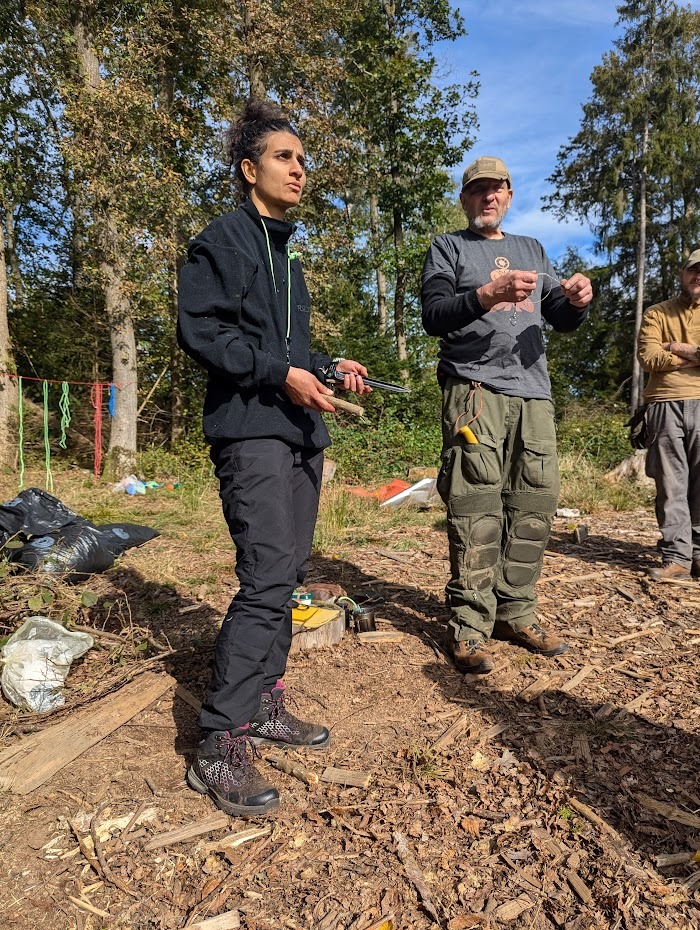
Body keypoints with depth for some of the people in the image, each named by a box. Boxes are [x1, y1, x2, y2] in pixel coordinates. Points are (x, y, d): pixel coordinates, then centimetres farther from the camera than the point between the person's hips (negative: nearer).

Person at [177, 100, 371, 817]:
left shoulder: (286, 253, 26)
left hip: (299, 434, 9)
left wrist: (329, 367, 12)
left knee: (287, 574, 9)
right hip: (250, 430, -9)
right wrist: (283, 373, -18)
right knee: (267, 578, -16)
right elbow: (199, 331, -12)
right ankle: (221, 745, -7)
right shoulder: (223, 239, -1)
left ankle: (264, 706, 22)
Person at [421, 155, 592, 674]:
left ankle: (516, 614, 12)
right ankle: (470, 628, -6)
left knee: (536, 505, 2)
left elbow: (562, 319, 19)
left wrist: (577, 300, -4)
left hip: (533, 391, 5)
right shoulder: (448, 248, 12)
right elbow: (434, 316, -4)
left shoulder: (532, 250, 25)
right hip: (474, 389, -5)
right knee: (477, 507, -11)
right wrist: (487, 295, -20)